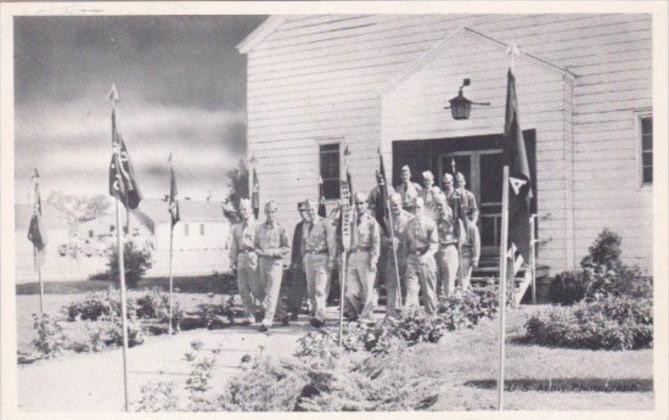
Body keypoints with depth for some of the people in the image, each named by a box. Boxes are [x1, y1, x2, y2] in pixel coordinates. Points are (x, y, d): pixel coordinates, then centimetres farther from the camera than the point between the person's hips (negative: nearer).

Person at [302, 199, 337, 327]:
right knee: (310, 289, 10)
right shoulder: (306, 226, 15)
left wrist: (331, 261, -13)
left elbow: (332, 243, -7)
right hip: (309, 257, 6)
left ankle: (320, 317, -19)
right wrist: (304, 261, 15)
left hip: (322, 257, -6)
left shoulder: (325, 223, -4)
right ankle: (314, 310, 24)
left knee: (320, 289, -14)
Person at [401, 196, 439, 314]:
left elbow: (434, 244, -8)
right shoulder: (409, 224, 11)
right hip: (412, 259, 3)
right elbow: (405, 242, 21)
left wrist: (426, 256, -22)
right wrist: (409, 253, 8)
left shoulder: (430, 224, -2)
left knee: (429, 291, 4)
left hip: (426, 259, -3)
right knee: (411, 289, -7)